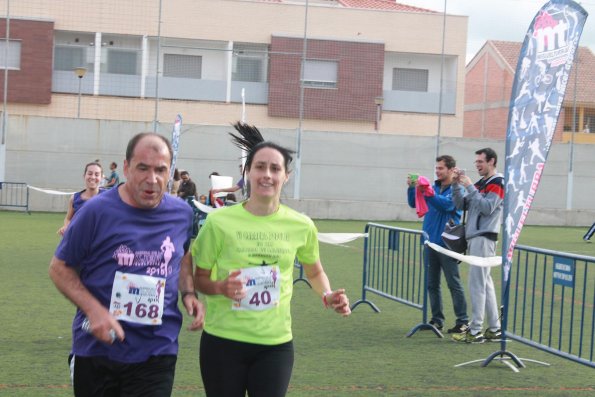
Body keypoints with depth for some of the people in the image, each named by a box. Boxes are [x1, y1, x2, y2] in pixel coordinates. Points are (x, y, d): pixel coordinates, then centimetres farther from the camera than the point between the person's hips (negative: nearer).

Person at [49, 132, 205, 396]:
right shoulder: (97, 211, -11)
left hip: (157, 353, 2)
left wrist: (188, 293, 2)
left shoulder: (182, 213, 1)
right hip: (96, 348, -1)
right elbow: (60, 268, -3)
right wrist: (94, 310, -17)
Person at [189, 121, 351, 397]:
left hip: (276, 344, 1)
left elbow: (314, 272, 16)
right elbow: (199, 279, 1)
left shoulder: (301, 226, -2)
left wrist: (327, 296, -4)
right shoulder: (219, 221, -9)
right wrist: (221, 287, -20)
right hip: (222, 341, -1)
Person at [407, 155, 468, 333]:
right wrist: (412, 188, -8)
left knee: (454, 283, -4)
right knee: (432, 284, 9)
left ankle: (463, 321, 0)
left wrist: (429, 193, -35)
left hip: (446, 244, -6)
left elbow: (447, 204, -23)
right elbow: (414, 203, 10)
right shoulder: (433, 188, 13)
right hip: (430, 243, 7)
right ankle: (437, 319, 17)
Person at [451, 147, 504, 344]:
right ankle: (495, 329, 17)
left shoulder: (497, 183, -7)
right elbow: (461, 205, 14)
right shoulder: (480, 183, 17)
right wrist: (457, 184, 1)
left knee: (477, 283, -9)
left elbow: (487, 208, -19)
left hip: (484, 239, -9)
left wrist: (469, 186, -17)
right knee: (485, 283, 11)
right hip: (474, 238, 9)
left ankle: (475, 331, -7)